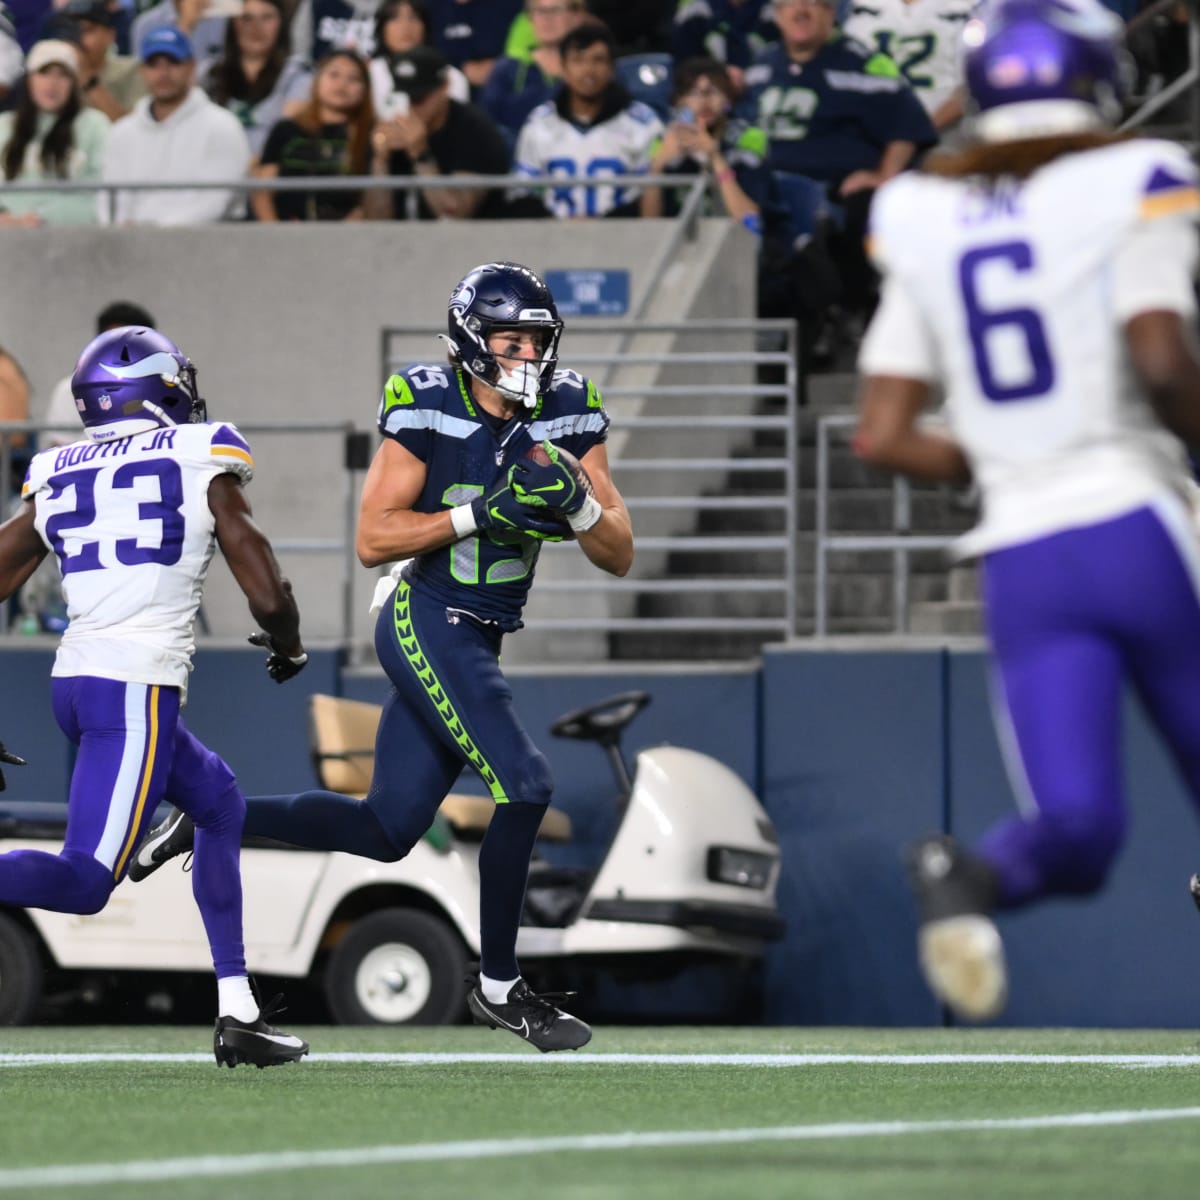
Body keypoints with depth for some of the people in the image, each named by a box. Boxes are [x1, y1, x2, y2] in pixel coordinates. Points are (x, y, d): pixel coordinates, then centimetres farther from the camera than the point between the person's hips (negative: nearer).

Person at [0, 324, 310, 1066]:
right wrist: (289, 645, 22)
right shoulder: (201, 463, 1)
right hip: (138, 690, -7)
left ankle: (238, 1014, 20)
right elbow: (265, 592, 0)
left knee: (221, 805, 24)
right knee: (85, 882, -9)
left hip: (74, 681, 7)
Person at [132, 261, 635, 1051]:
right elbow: (373, 541, -13)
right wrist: (478, 515, -23)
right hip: (427, 623, -7)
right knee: (525, 786, -17)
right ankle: (500, 987, -3)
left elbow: (620, 557, 1)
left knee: (386, 831, 11)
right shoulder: (428, 410, -13)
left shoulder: (566, 414, 1)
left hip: (478, 642, 7)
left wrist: (578, 504, -19)